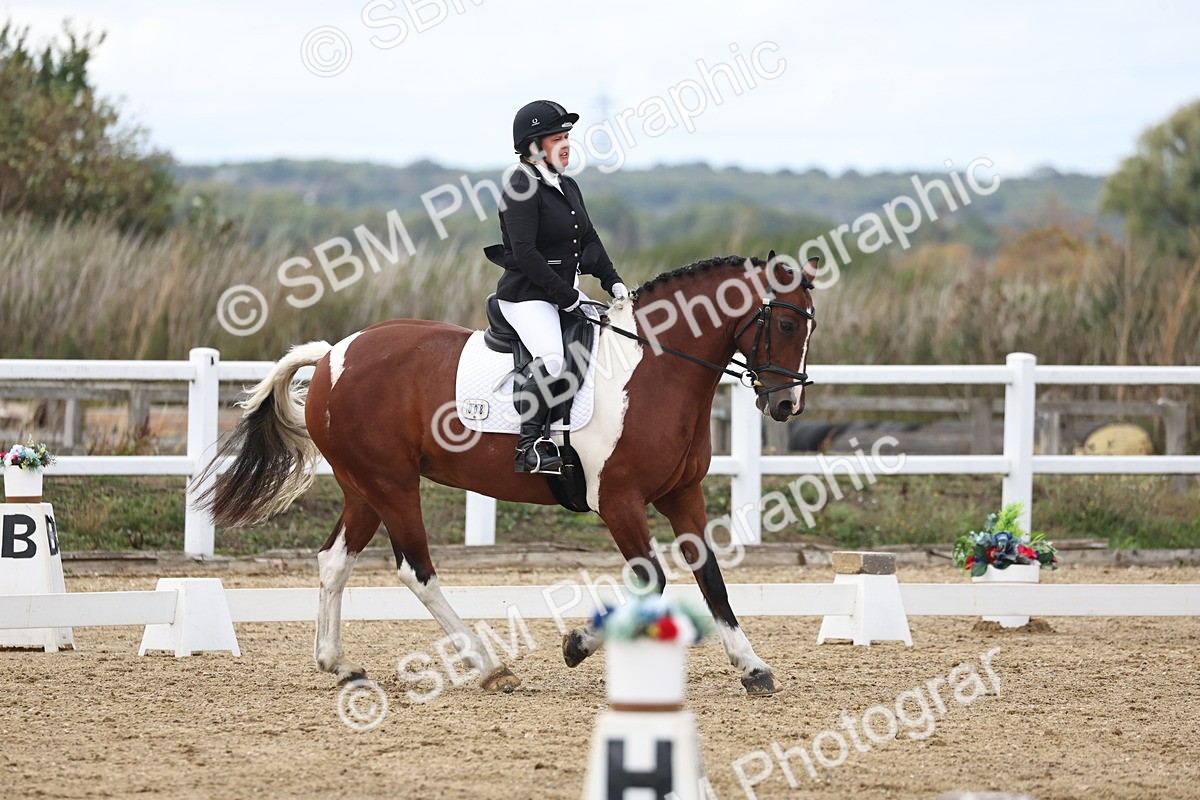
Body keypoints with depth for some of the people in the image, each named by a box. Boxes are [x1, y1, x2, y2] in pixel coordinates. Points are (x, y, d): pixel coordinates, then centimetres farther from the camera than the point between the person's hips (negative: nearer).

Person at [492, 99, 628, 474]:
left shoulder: (568, 187, 14)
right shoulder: (522, 188, -13)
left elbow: (590, 240, 19)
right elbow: (525, 253, -20)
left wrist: (613, 281, 4)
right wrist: (566, 296, -20)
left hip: (567, 292, 9)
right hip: (525, 295, -9)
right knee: (551, 359, -32)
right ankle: (530, 446, -22)